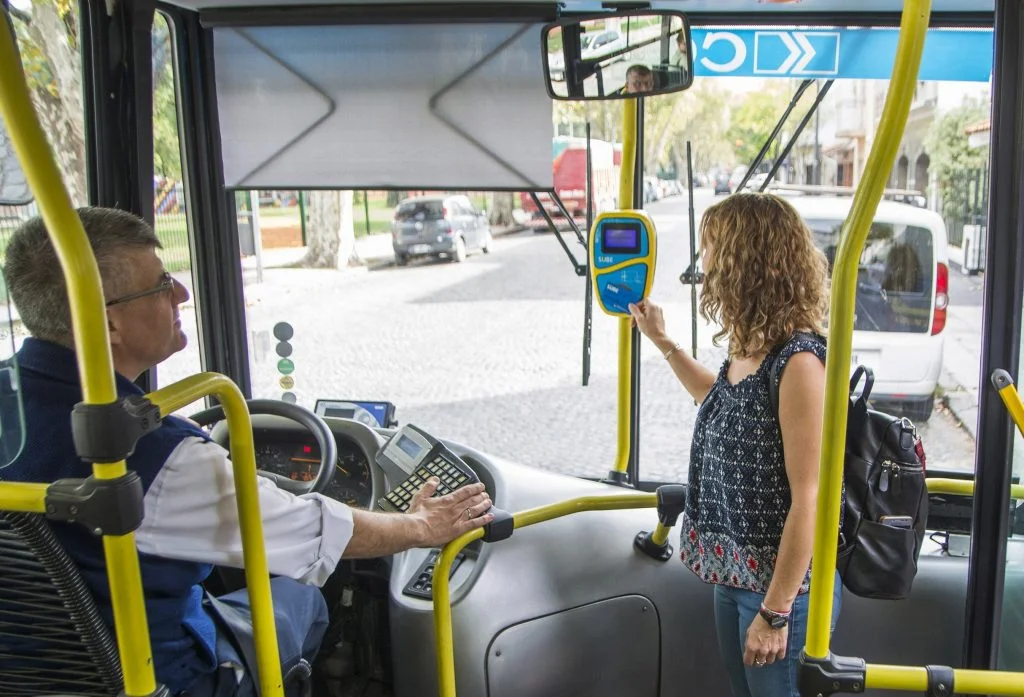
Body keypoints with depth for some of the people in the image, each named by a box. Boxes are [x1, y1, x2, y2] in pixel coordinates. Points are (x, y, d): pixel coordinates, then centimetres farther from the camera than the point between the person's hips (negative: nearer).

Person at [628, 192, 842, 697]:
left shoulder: (798, 362, -23)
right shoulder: (748, 349, 1)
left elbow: (809, 500, -22)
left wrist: (775, 613, -18)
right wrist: (662, 341, 24)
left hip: (781, 587, -8)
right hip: (735, 575, 8)